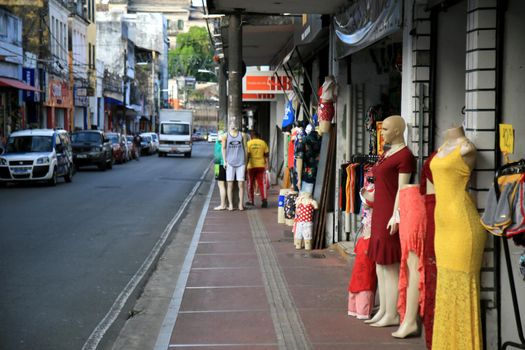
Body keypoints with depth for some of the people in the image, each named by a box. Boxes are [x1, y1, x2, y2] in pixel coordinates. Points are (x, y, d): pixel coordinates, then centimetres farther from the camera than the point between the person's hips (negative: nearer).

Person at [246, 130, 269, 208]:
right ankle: (264, 199, -15)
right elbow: (266, 154, 4)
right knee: (262, 183, 1)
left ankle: (251, 201, 19)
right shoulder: (263, 142, 4)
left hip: (251, 166, -1)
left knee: (250, 184, 12)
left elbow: (247, 155, -8)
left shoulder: (248, 143, -3)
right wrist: (266, 164, 12)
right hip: (261, 165, 2)